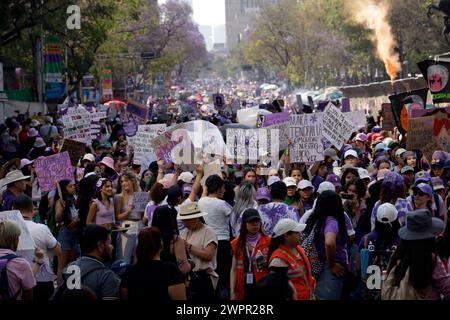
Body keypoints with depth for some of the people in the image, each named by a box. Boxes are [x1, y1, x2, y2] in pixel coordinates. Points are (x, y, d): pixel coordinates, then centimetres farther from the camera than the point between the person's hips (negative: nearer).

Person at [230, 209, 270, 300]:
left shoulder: (268, 242, 1)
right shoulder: (237, 243, 8)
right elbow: (234, 269, 7)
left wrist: (266, 262, -16)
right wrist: (233, 292, 1)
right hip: (243, 288, 2)